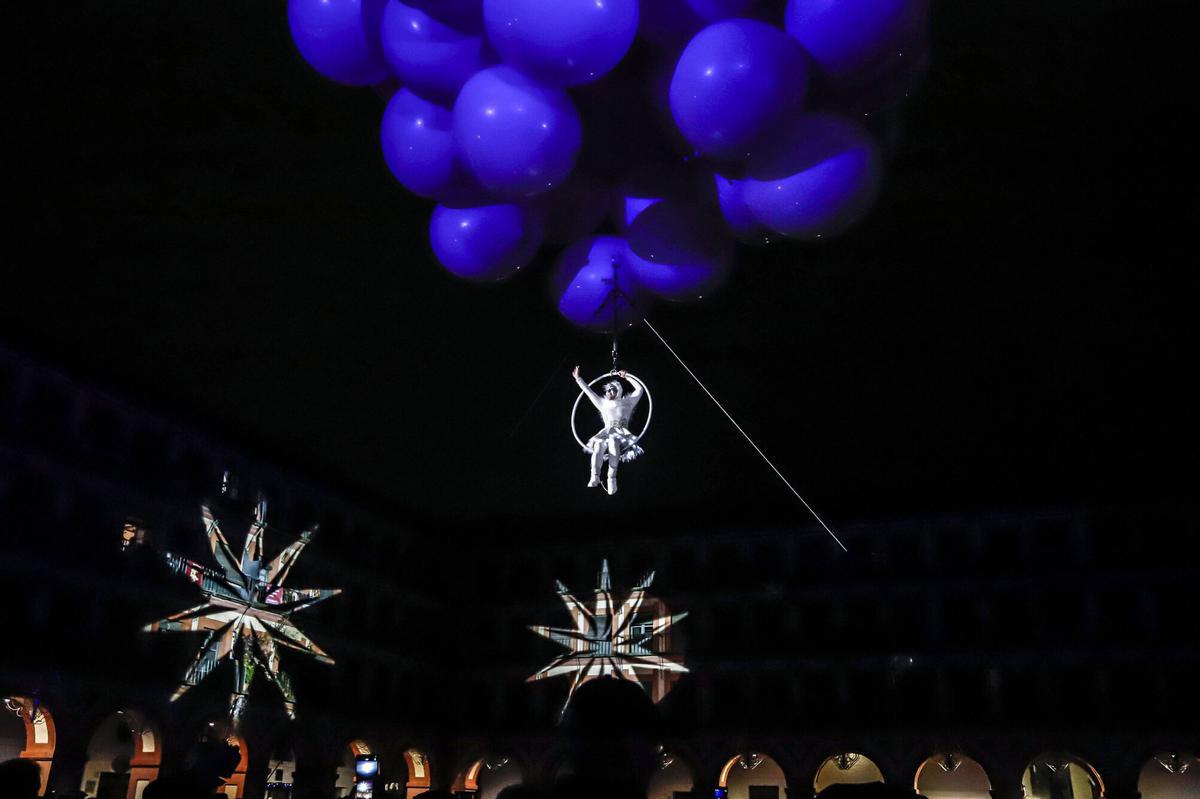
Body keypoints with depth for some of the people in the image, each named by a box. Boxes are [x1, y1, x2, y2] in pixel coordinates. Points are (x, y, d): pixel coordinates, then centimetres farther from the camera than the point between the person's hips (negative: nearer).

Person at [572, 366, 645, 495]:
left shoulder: (626, 402, 23)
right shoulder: (603, 404, 30)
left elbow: (639, 389, 18)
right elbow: (588, 391, 34)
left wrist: (626, 377, 18)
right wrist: (578, 378, 35)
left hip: (622, 432, -3)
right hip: (606, 432, 3)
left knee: (613, 441, -39)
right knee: (599, 445, -33)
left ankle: (612, 478, -47)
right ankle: (595, 476, -49)